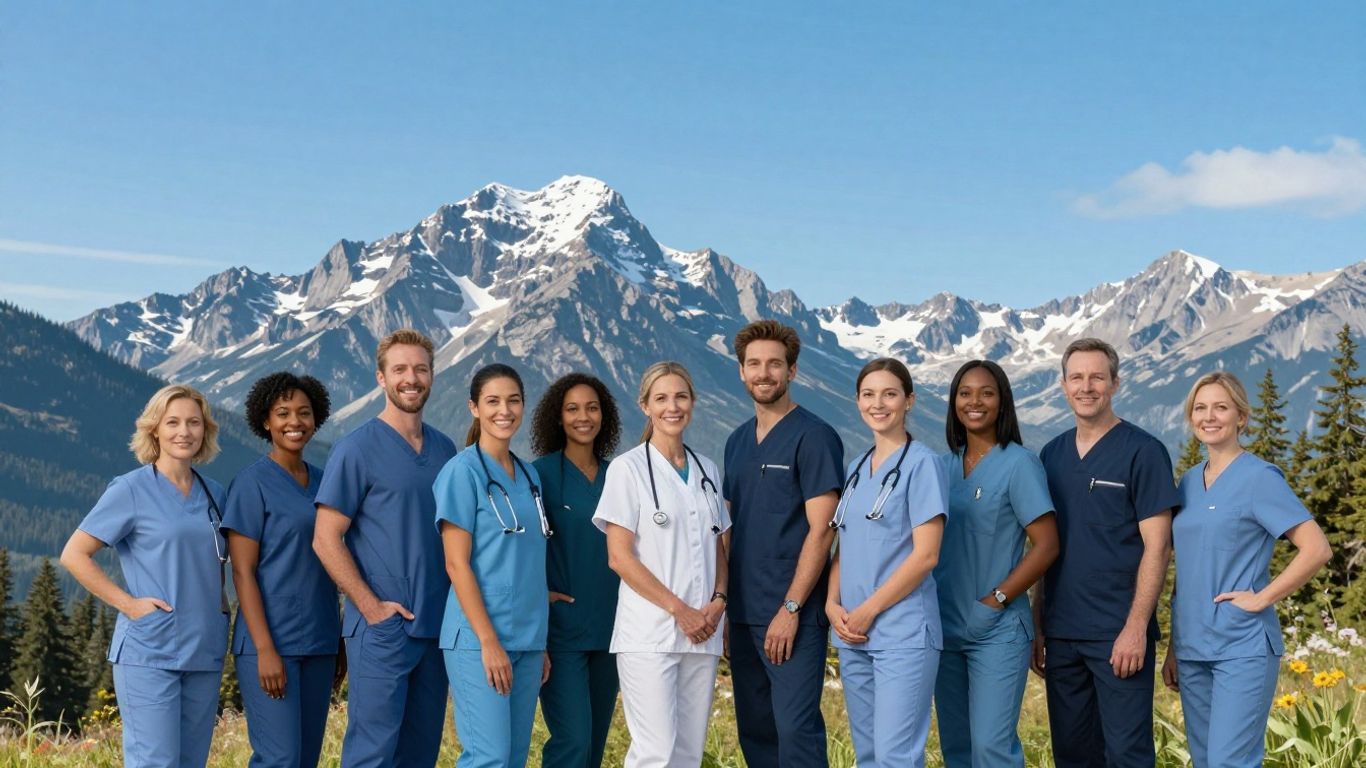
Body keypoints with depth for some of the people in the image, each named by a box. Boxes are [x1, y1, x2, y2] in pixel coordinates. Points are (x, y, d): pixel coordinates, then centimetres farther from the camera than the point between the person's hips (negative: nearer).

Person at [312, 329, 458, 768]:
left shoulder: (445, 450, 12)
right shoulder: (356, 449, -5)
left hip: (436, 626, 6)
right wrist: (370, 605, -14)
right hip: (382, 628, -6)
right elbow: (326, 539, -8)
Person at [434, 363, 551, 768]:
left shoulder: (529, 476, 14)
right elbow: (456, 564, -11)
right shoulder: (463, 471, -6)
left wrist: (540, 643, 14)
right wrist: (489, 641, -16)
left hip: (527, 639, 7)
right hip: (479, 640, -7)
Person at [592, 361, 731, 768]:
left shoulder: (706, 470, 14)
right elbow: (620, 557, -8)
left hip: (703, 633, 5)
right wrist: (679, 609, -12)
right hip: (649, 635, -5)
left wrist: (718, 601, -2)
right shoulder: (628, 468, -3)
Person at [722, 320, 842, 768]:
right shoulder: (738, 441, 15)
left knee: (795, 729, -9)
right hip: (743, 613, 7)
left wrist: (790, 609, -16)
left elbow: (821, 530, -12)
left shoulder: (813, 437, -7)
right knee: (754, 730, 11)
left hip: (793, 616, -7)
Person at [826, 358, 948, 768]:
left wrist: (868, 611, -12)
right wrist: (833, 604, -1)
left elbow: (925, 556, -12)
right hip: (853, 636, 7)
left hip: (903, 634, -7)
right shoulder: (857, 467, 14)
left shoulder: (922, 464, -5)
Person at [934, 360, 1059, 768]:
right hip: (946, 627, 6)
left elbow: (1046, 545, -10)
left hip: (997, 630, -6)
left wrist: (995, 601, -14)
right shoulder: (944, 465, 10)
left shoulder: (1018, 463, -6)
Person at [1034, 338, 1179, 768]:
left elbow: (1157, 547, -9)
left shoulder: (1142, 452, -5)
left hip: (1118, 635, -5)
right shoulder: (1052, 455, 11)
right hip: (1061, 635, 5)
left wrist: (1135, 627, -16)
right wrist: (1037, 626, 10)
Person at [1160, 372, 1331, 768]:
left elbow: (1317, 549, -14)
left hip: (1243, 647, -7)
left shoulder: (1259, 478, -7)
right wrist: (1173, 647, 14)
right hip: (1192, 647, 7)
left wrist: (1261, 598, -14)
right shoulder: (1189, 481, 12)